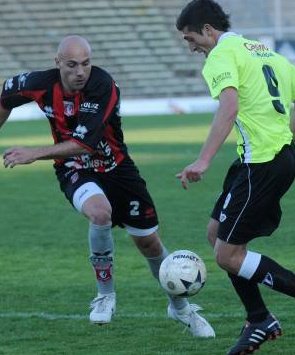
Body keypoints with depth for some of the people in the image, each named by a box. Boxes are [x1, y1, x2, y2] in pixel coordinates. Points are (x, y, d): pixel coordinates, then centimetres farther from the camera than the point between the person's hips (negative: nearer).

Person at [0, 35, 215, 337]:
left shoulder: (104, 87, -27)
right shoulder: (42, 84, -16)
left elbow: (85, 143, -32)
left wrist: (34, 154, -35)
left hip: (115, 167, 0)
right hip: (75, 171, 0)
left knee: (149, 242, 6)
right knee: (100, 212, -33)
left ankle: (180, 307, 32)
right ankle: (106, 295, -14)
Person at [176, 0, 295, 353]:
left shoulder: (222, 54, -8)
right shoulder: (264, 51, 19)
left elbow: (229, 105, -26)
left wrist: (203, 160, -33)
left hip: (262, 162, -10)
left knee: (228, 255, -4)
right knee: (217, 232, 17)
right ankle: (259, 321, 18)